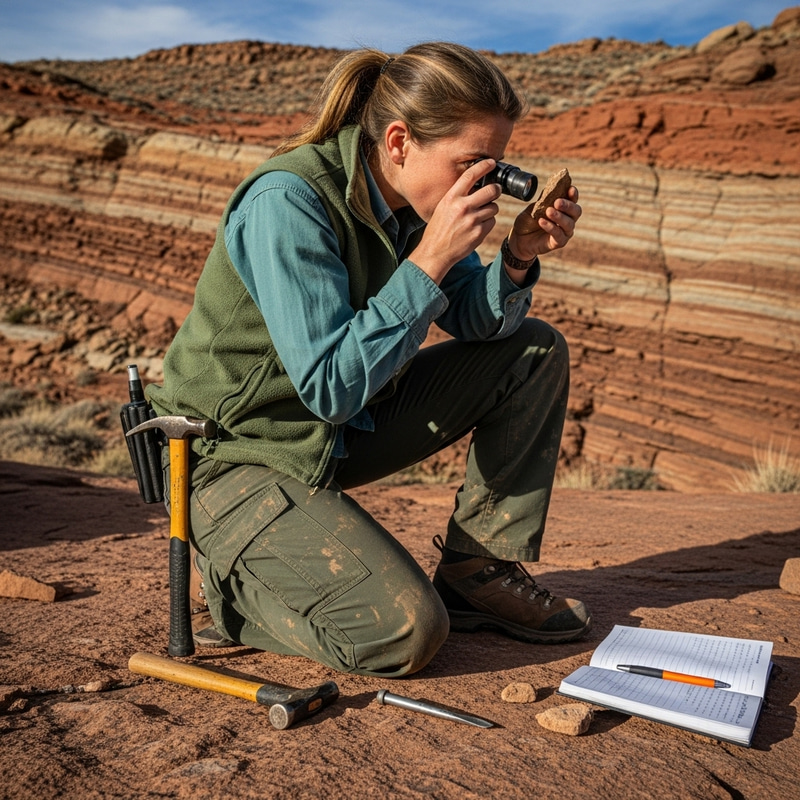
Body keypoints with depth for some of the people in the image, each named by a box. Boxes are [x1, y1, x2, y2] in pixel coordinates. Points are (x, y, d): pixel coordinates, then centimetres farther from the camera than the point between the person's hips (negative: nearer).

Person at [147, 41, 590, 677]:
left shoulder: (413, 196, -2)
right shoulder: (287, 203, -26)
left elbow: (477, 325, 4)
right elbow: (332, 387, -31)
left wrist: (519, 259, -16)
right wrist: (430, 258, -31)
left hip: (347, 428, 8)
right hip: (241, 453, -8)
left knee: (537, 351, 2)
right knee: (406, 630, -25)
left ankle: (478, 572, 7)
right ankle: (234, 587, 3)